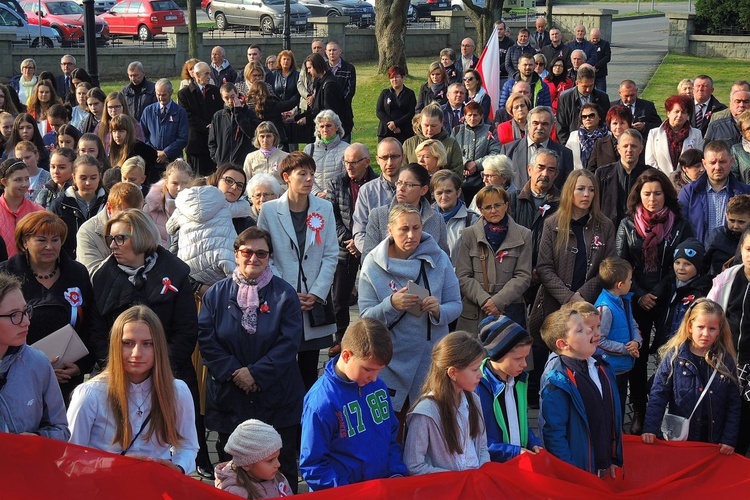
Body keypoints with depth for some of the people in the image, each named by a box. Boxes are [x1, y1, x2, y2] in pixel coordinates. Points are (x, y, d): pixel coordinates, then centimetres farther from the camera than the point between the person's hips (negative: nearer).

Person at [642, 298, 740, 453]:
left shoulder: (726, 361, -3)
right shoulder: (674, 356, -7)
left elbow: (734, 404, 1)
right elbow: (658, 395, -7)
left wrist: (729, 439, -5)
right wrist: (650, 429, -16)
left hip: (713, 441, 1)